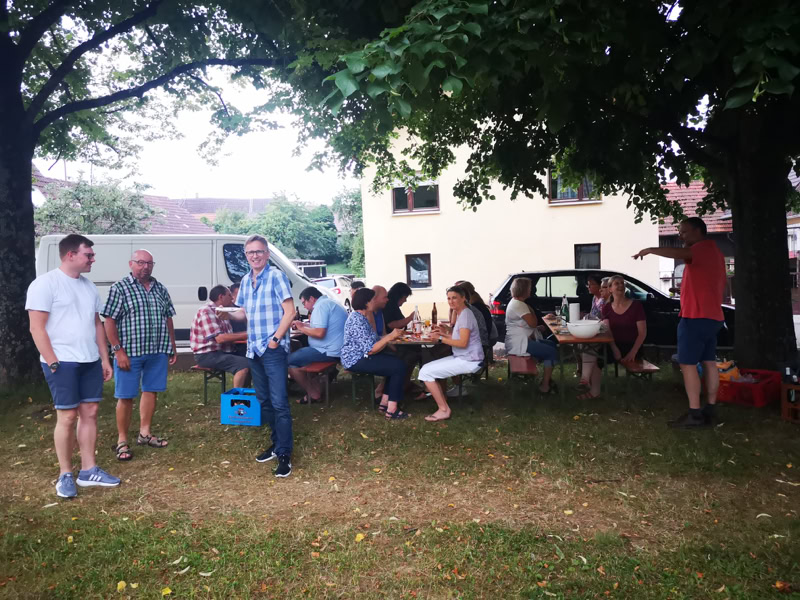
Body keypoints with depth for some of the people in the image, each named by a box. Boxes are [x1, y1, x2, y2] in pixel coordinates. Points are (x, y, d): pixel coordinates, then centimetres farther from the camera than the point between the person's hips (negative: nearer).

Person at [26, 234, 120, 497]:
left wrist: (104, 358, 13)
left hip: (90, 361, 7)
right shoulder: (46, 283, -9)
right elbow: (37, 328, -13)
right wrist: (52, 362, -17)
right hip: (62, 362, -7)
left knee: (90, 412, 8)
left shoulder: (88, 286, 13)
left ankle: (88, 470, 18)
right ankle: (65, 475, 12)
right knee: (67, 416, -2)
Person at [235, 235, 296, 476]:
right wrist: (227, 313, 7)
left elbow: (290, 312, -14)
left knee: (279, 402, -8)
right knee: (264, 400, 15)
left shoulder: (276, 276, -10)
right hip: (254, 350, 8)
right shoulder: (246, 281, 12)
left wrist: (275, 339, -16)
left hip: (274, 350, -8)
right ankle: (277, 443, 29)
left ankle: (284, 454, -2)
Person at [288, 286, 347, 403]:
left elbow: (319, 333, -23)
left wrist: (302, 328, -9)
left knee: (289, 361, -8)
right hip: (337, 349, 11)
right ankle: (316, 388, 18)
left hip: (330, 352, -11)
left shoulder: (321, 306, -15)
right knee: (299, 353, 28)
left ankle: (313, 395, 1)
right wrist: (303, 325, 16)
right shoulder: (329, 303, 18)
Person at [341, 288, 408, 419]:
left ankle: (384, 403, 7)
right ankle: (392, 410, -10)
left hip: (362, 356, 10)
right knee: (399, 367, -14)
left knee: (398, 361, 5)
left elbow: (372, 340, 9)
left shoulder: (362, 317, 11)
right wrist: (389, 337, -21)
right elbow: (370, 350, -25)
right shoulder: (358, 320, -22)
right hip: (356, 360, -10)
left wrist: (391, 336, 1)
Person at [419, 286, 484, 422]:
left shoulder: (465, 314, -15)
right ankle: (442, 399, 23)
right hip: (463, 358, 11)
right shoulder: (460, 313, 15)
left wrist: (441, 339, -16)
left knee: (426, 372, -13)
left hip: (468, 361, -11)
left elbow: (463, 343, -22)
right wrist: (445, 334, 5)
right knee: (428, 368, 20)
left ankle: (443, 410, -8)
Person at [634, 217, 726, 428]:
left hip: (696, 316, -10)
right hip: (712, 316, 11)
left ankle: (695, 414, -10)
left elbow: (680, 254, -34)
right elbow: (721, 284, 24)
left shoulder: (704, 247, -11)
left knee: (687, 364, -9)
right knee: (709, 363, 10)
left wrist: (651, 250, -28)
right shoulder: (712, 251, 20)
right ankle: (710, 411, 14)